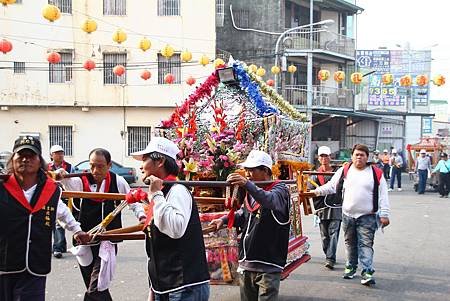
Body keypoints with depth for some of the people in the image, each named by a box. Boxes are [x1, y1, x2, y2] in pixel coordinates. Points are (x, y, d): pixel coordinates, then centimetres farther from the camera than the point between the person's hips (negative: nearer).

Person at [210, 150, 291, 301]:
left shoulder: (280, 189, -7)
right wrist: (224, 220, 6)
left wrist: (247, 184, -45)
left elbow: (271, 201, -30)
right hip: (246, 264, 7)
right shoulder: (251, 191, 13)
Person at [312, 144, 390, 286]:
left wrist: (384, 214, -6)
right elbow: (331, 186, 12)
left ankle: (367, 272, -8)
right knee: (350, 243, 15)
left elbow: (383, 196, -1)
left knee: (366, 244, -8)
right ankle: (350, 267, 30)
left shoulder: (376, 173, 0)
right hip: (348, 215, 3)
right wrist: (317, 191, -1)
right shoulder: (344, 171, 6)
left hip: (367, 217, -3)